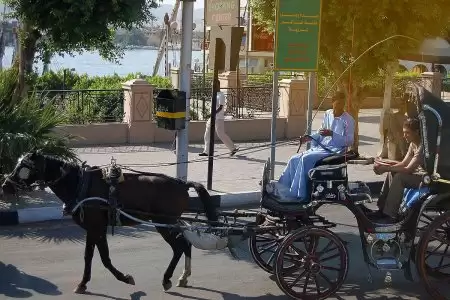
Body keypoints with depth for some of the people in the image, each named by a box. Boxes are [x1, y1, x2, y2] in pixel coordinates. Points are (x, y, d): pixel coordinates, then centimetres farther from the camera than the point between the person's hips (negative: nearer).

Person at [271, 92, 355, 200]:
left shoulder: (348, 120, -6)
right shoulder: (327, 114, 13)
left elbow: (349, 141, -13)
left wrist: (332, 134, -23)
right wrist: (310, 137, 3)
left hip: (334, 151, -7)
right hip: (320, 147, 7)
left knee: (306, 159, -29)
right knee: (294, 159, -13)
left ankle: (299, 195, -27)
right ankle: (281, 190, -12)